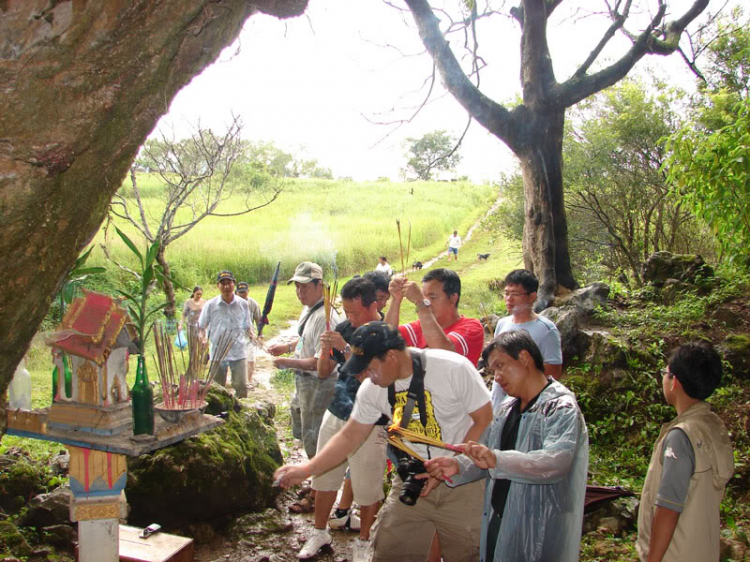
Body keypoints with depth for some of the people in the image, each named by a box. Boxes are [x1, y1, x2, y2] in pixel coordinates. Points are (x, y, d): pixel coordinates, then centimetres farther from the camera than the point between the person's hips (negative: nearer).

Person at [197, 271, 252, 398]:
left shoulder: (243, 304, 1)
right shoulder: (211, 305, -2)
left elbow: (247, 326, 10)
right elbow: (202, 326, 6)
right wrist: (202, 338, -13)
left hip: (238, 353, 0)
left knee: (241, 386, -3)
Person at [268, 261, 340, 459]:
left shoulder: (324, 316, -26)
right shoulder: (308, 309, 6)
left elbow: (321, 363, -29)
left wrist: (288, 362, -22)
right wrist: (287, 346, 9)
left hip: (320, 385, -11)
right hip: (304, 382, 11)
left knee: (314, 443, 2)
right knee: (303, 434, 27)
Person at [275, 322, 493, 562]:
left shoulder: (454, 368, -21)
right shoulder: (372, 389, -6)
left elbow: (485, 420, -14)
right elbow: (349, 436, 4)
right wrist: (307, 469, -5)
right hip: (414, 479, 4)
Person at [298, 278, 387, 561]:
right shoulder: (344, 328, 2)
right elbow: (323, 373, 9)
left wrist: (345, 348, -26)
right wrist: (325, 350, -11)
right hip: (336, 414, 6)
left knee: (367, 486, 5)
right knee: (324, 476, 15)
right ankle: (319, 532, 33)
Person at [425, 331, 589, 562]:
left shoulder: (561, 407, -12)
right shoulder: (507, 409, 14)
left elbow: (556, 461, -28)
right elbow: (486, 459, 12)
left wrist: (497, 460, -39)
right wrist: (458, 467, -8)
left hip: (538, 532, -7)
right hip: (498, 523, 7)